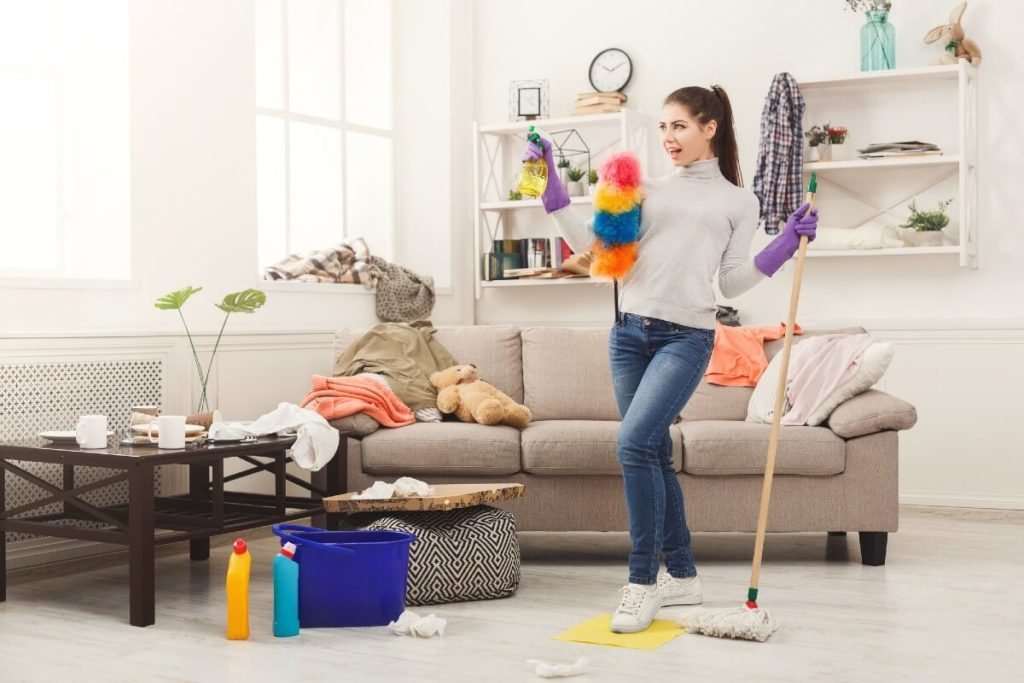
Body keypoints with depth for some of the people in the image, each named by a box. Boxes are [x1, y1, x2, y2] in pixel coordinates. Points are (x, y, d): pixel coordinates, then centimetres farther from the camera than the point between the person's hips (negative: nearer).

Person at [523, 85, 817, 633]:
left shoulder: (738, 201, 9)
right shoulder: (648, 190, 15)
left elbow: (730, 284, 4)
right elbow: (591, 246, 8)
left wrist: (784, 246, -5)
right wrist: (552, 193, 1)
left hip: (686, 337, -4)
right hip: (630, 334, 4)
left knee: (633, 442, -21)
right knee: (655, 454, 8)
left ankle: (643, 581, -9)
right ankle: (683, 577, 22)